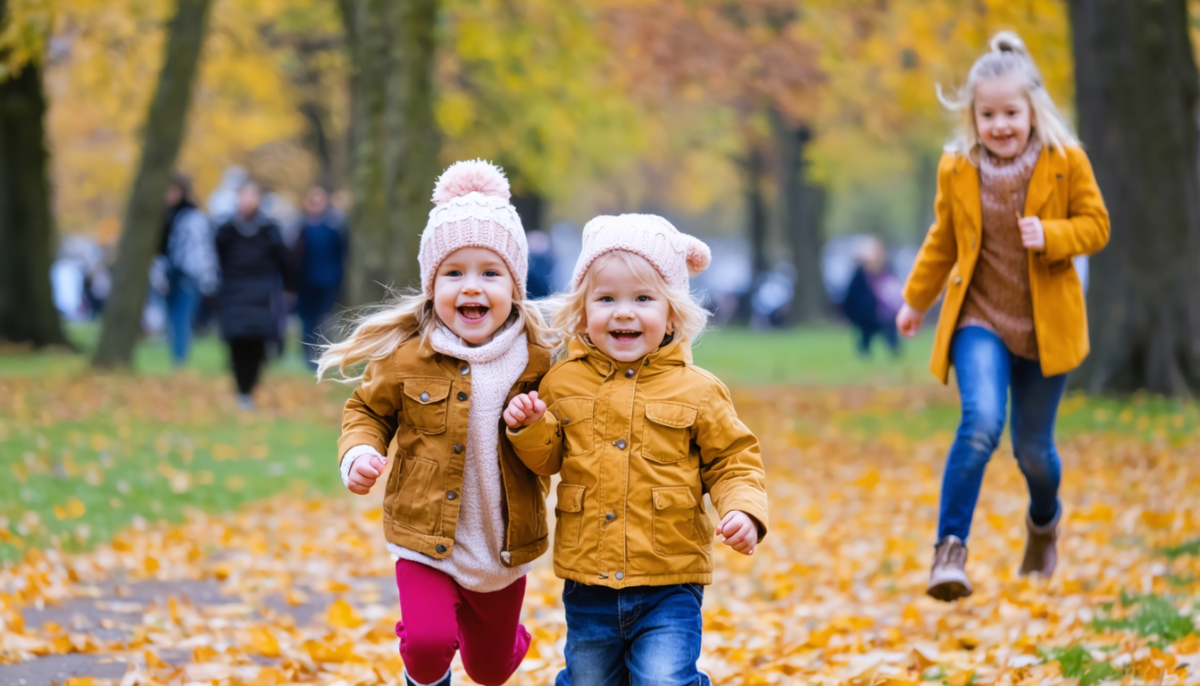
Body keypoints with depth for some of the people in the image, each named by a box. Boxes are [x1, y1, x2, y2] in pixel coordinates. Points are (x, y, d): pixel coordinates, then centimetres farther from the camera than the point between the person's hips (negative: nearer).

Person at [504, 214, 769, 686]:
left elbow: (732, 461, 2)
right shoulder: (563, 383, 3)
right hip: (587, 583, 3)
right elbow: (546, 458, 13)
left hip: (669, 584, -3)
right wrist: (529, 427, -8)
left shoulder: (697, 391, -3)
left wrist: (744, 509, -17)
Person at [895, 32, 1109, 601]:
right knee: (981, 423, -25)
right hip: (979, 319, 0)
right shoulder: (957, 170, -2)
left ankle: (1044, 521, 44)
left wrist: (1050, 236, -21)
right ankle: (950, 547, -20)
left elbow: (1095, 226, -2)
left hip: (1044, 326, 0)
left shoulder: (1067, 162, -8)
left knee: (1032, 448, 10)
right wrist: (916, 300, 21)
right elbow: (943, 240, 13)